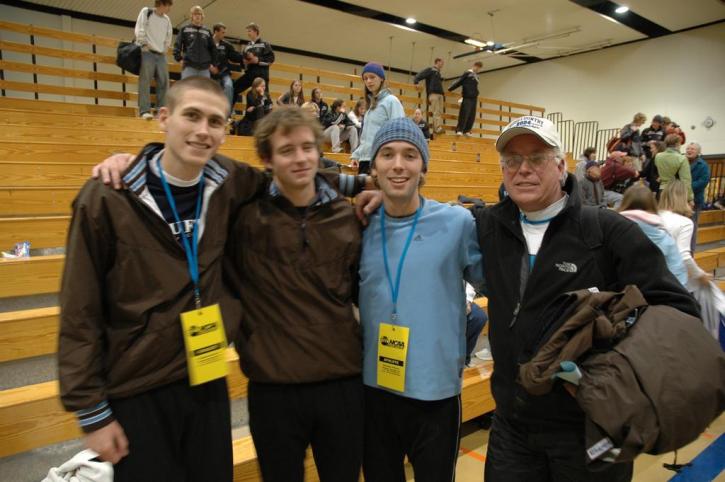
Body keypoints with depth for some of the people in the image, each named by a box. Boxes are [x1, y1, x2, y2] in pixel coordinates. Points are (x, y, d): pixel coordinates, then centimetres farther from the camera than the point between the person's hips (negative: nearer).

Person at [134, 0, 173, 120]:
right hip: (147, 53, -5)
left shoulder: (166, 19, 16)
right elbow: (139, 29, -4)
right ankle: (145, 111, -15)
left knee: (163, 82, -1)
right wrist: (144, 44, -10)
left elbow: (168, 36, 22)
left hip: (161, 54, 6)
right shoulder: (146, 12, 2)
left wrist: (165, 49, 11)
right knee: (145, 82, -10)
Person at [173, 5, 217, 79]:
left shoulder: (207, 31, 13)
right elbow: (177, 44, 4)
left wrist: (213, 63, 11)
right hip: (189, 66, -3)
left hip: (204, 67, 3)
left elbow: (212, 48, 18)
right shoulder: (185, 29, 6)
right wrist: (179, 58, -5)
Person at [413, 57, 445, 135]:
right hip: (433, 93, -8)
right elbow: (419, 75, -3)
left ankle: (437, 128, -2)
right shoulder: (430, 70, 5)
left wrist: (443, 95, 22)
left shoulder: (438, 73, 26)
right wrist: (416, 82, -17)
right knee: (436, 112, -16)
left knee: (440, 112, 0)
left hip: (440, 94, 8)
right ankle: (437, 128, -22)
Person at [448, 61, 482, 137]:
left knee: (472, 116, 3)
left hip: (474, 98, 7)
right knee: (464, 114, -11)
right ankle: (459, 130, -8)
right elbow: (459, 81, -5)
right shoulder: (467, 73, -2)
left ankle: (467, 131, 8)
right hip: (467, 97, -7)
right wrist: (450, 88, -9)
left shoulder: (476, 76, 18)